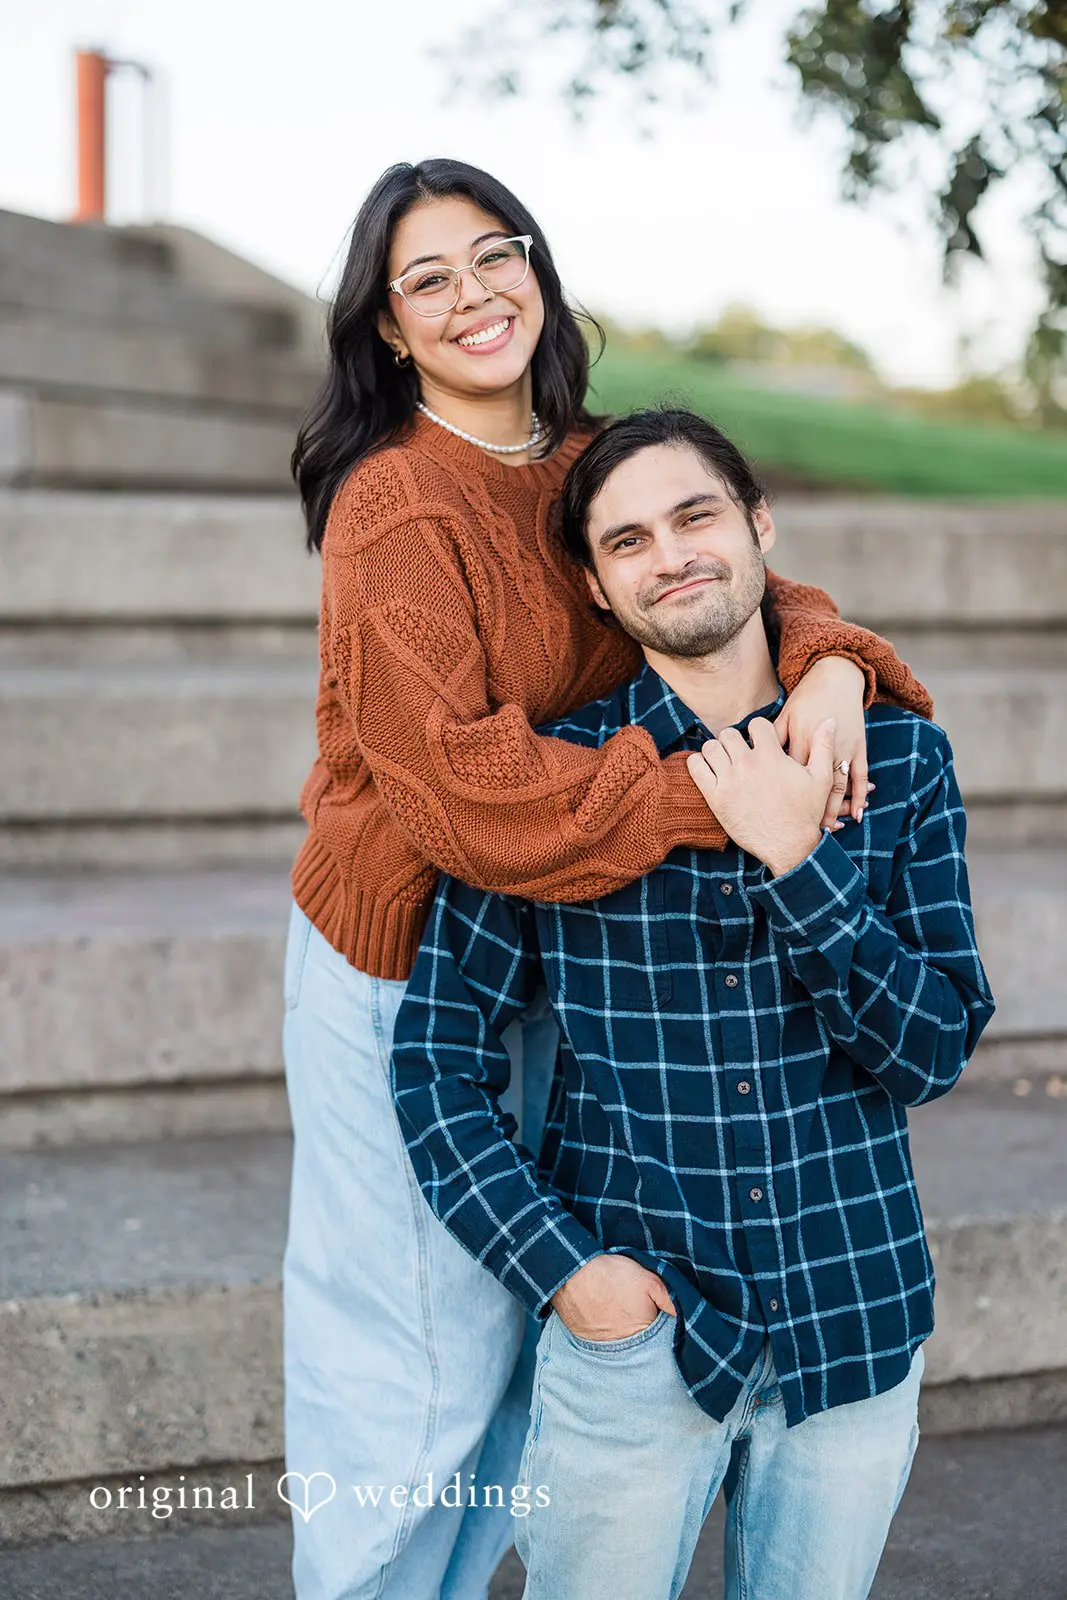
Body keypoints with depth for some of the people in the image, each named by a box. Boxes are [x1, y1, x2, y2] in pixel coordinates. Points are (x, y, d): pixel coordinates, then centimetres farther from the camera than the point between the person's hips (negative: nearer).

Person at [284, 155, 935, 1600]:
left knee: (515, 1322, 16)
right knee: (423, 1351, 3)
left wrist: (827, 659, -22)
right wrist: (705, 798, -28)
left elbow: (733, 580, 2)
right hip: (407, 955, -7)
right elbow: (453, 775, -25)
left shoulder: (589, 465, 5)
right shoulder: (394, 508, -18)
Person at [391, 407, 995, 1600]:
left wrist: (798, 862, -17)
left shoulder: (899, 760, 0)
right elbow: (435, 1053, -2)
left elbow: (936, 1050, -6)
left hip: (857, 1319, 2)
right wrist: (560, 1262, -12)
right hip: (631, 1320, -2)